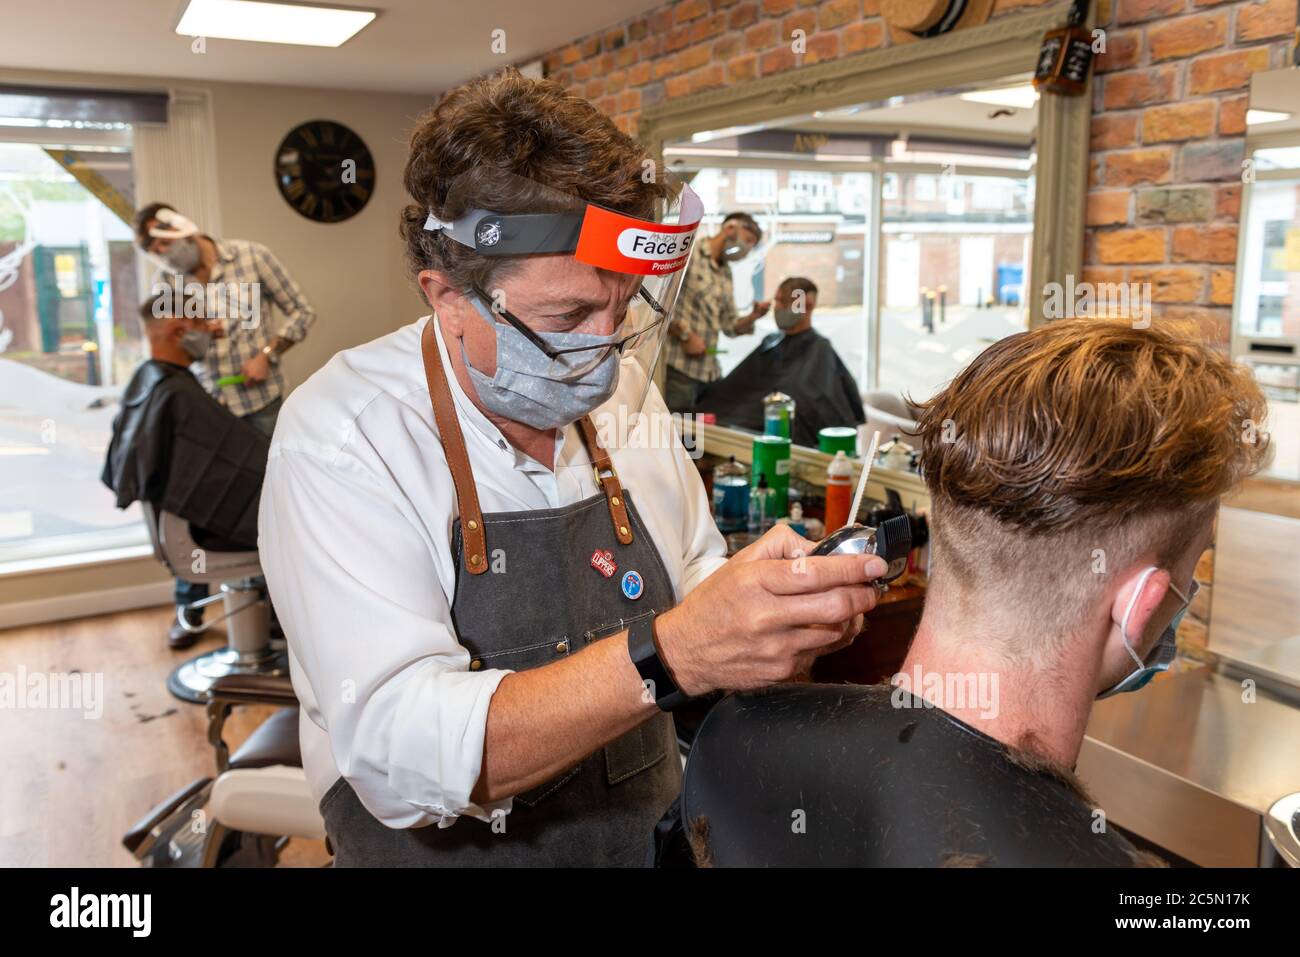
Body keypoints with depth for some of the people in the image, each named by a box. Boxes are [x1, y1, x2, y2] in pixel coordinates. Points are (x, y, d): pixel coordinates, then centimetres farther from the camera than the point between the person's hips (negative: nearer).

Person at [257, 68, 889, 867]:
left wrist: (783, 605, -13)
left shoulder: (626, 388, -3)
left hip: (652, 834, 4)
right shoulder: (340, 438, -19)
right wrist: (671, 655, -36)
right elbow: (402, 754, -27)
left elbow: (693, 586, 6)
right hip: (447, 850, -3)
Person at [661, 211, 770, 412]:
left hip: (710, 371, 8)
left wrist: (752, 317, 1)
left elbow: (731, 325, 21)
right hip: (678, 367, -8)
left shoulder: (725, 272, 19)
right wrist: (685, 335, -14)